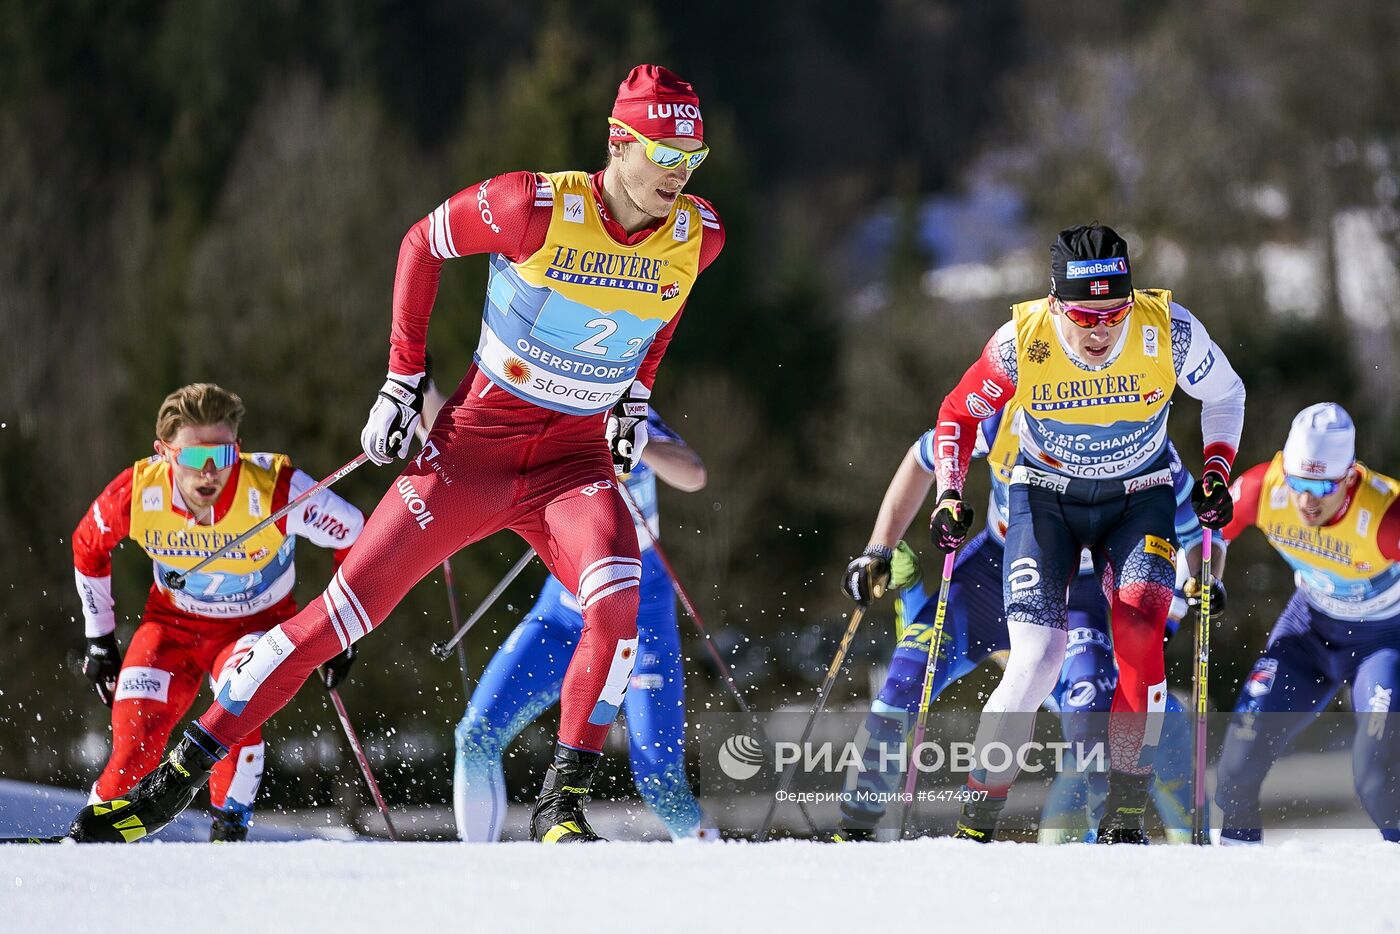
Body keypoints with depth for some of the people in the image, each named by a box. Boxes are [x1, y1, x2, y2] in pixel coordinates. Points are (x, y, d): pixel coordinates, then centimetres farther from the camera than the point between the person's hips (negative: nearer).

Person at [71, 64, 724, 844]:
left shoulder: (698, 237, -6)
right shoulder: (537, 207, -18)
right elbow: (423, 243, -1)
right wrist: (403, 381, -1)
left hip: (578, 460, 2)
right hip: (475, 445, -2)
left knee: (620, 601, -28)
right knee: (347, 608, -4)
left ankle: (564, 801, -15)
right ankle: (182, 774, 5)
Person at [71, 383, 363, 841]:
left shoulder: (275, 489, -31)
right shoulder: (138, 492, -24)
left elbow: (357, 537, -14)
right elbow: (88, 546, 0)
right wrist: (99, 639, 7)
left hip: (258, 625, -2)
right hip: (173, 622, 2)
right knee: (135, 733, -17)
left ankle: (230, 825, -16)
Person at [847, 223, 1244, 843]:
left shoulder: (1168, 331, -23)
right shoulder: (1022, 340, -24)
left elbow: (1224, 394, 0)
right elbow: (957, 417, -5)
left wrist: (1216, 472, -10)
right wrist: (949, 497, -16)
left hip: (1138, 497, 1)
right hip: (1046, 497, -1)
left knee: (1140, 632, -24)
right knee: (1036, 662, -15)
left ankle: (1124, 813, -16)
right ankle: (977, 818, -2)